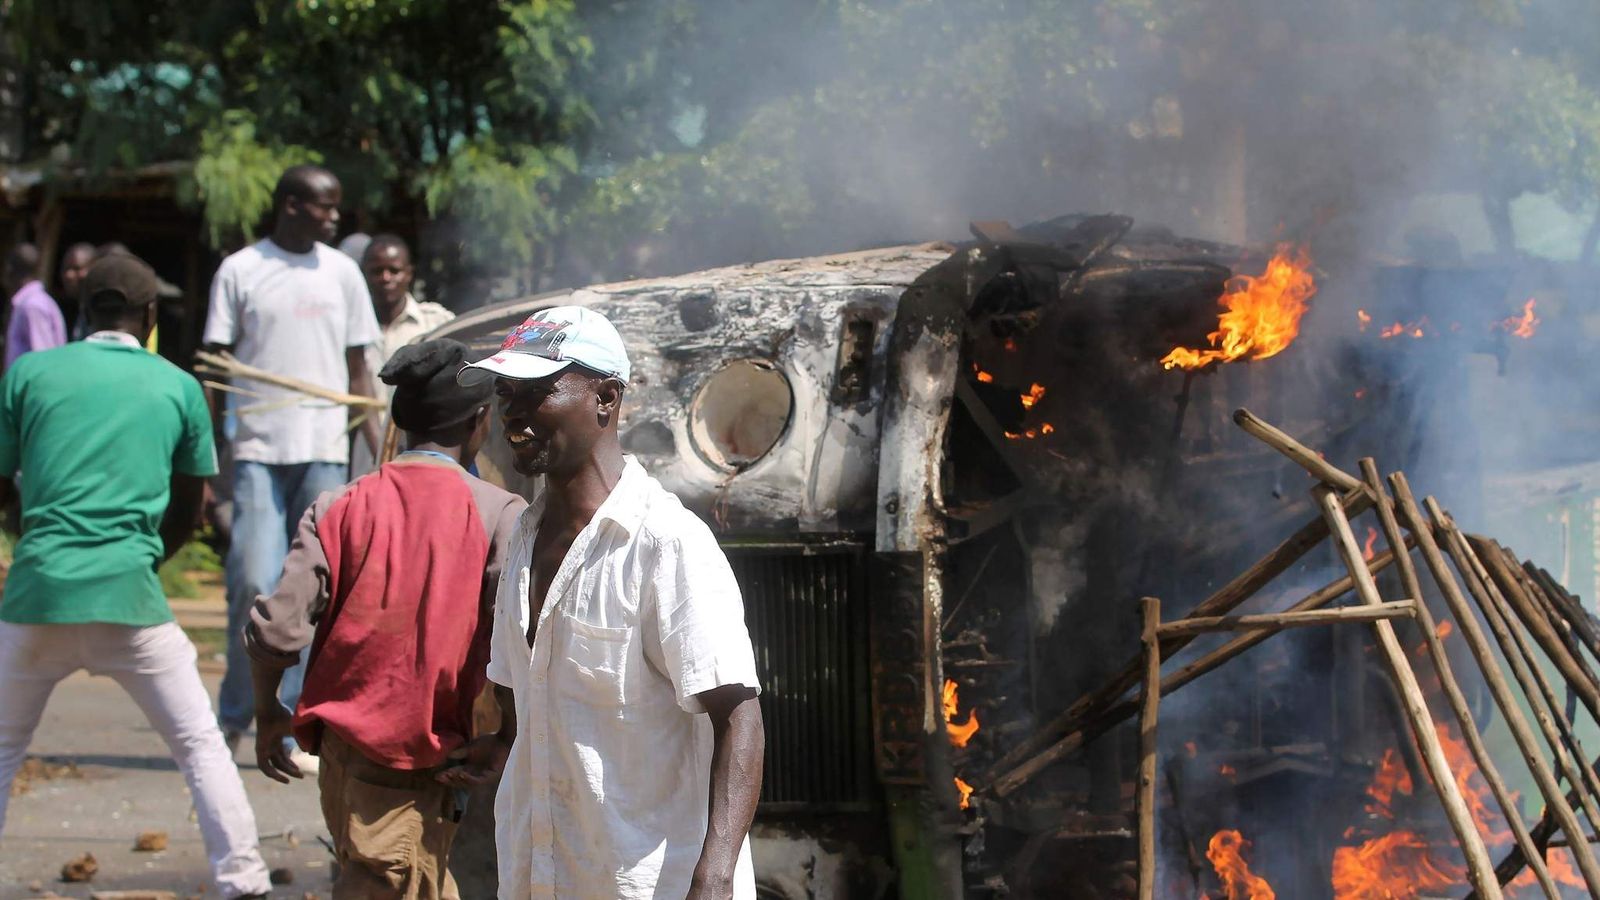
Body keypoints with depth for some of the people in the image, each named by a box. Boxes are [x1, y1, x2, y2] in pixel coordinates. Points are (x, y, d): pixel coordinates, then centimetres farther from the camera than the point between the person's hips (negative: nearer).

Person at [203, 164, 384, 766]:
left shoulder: (342, 273, 12)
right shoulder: (240, 271, 3)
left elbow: (358, 366, 15)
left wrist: (380, 448, 7)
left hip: (325, 451, 3)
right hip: (258, 450, -3)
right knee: (255, 585, -11)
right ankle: (234, 714, 7)